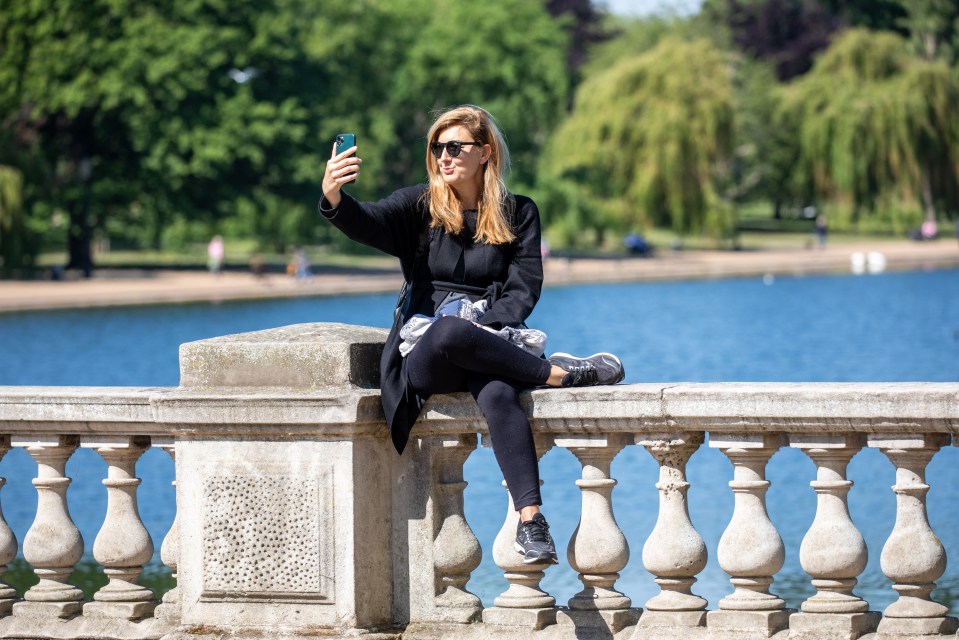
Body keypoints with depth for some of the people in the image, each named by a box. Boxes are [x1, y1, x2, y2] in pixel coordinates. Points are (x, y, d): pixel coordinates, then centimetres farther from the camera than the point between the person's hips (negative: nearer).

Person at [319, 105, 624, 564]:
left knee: (497, 393, -38)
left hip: (492, 343, 0)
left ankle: (530, 517, -46)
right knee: (448, 331, -39)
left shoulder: (518, 214, 11)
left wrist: (487, 327, -15)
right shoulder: (419, 207, 8)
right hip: (423, 358, 0)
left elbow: (525, 288, 4)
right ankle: (561, 372, -26)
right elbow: (367, 223, -12)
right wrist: (333, 198, -36)